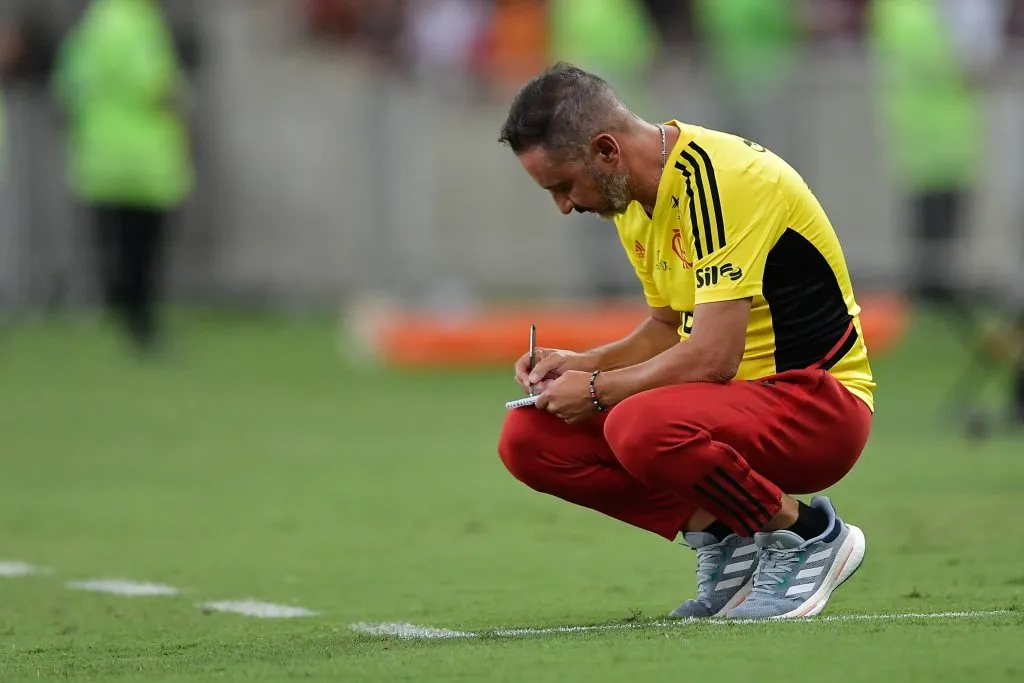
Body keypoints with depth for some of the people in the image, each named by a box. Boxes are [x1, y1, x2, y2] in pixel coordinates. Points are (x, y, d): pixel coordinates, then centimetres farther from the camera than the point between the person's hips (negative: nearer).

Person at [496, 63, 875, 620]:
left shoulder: (720, 178, -23)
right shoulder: (632, 199, 6)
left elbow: (712, 357, -27)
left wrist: (597, 389, -15)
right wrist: (580, 364, 3)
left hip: (819, 401, -9)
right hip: (736, 400, 9)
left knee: (640, 427, -36)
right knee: (528, 439, -5)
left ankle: (807, 532, -12)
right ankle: (720, 536, 1)